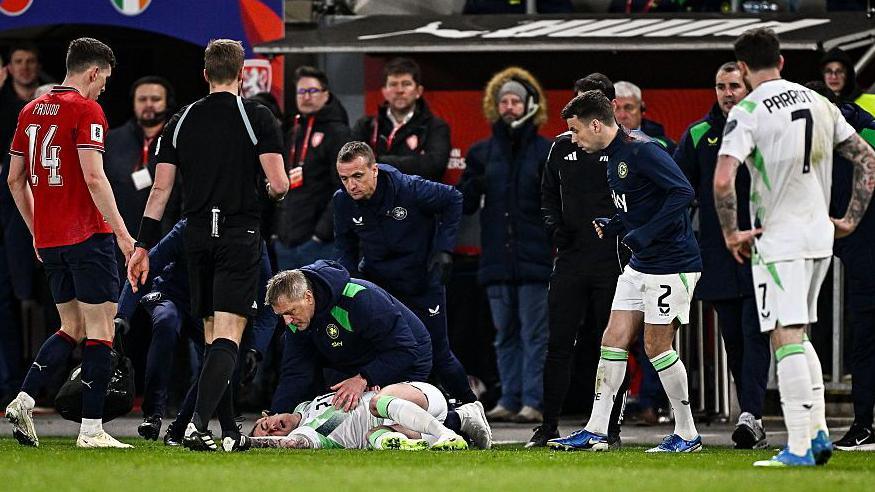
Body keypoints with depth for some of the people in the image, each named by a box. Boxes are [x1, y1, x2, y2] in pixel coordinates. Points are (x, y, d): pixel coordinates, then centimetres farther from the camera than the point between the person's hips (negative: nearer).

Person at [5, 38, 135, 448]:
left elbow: (15, 179, 17)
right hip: (87, 235, -7)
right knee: (100, 330, -2)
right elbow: (93, 177, -19)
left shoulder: (31, 111, 13)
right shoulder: (86, 110, -10)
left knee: (72, 329, 16)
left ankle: (22, 402, 2)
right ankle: (91, 429, -5)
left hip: (49, 240, 7)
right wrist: (122, 233, -16)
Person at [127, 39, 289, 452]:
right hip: (240, 236, -4)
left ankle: (230, 432, 14)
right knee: (228, 337, -9)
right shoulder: (257, 117, -4)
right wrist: (278, 188, 14)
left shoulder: (181, 121, 7)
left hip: (197, 238, 4)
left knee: (212, 336, 13)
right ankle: (198, 422, -26)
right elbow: (278, 184, -10)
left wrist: (144, 246, 8)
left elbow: (160, 189, 5)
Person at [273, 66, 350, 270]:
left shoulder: (337, 133, -4)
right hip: (286, 242, 8)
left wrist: (323, 232, -18)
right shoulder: (293, 134, 19)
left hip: (320, 243, -8)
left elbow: (344, 191, -13)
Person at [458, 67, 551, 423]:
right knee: (505, 334, 7)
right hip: (497, 260, 4)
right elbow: (464, 204, 10)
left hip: (534, 259, -4)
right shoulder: (482, 153, 12)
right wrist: (475, 184, -9)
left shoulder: (546, 152, 3)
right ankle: (510, 399, 11)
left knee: (534, 333, -5)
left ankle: (533, 401, -5)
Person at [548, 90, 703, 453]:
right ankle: (595, 431, 8)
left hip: (671, 263, -10)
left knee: (657, 345, -4)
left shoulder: (642, 151, -18)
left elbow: (682, 192, -26)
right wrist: (613, 227, 4)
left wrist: (645, 233, -26)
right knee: (614, 340, 5)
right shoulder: (613, 157, 12)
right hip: (640, 264, 10)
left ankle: (687, 435, 8)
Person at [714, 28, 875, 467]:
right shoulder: (819, 104, 8)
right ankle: (818, 434, 14)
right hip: (820, 236, 6)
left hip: (777, 239, -6)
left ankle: (798, 448, -10)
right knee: (799, 336, 19)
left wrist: (731, 233, -9)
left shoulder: (747, 113, -11)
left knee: (786, 339, -6)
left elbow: (722, 181, -23)